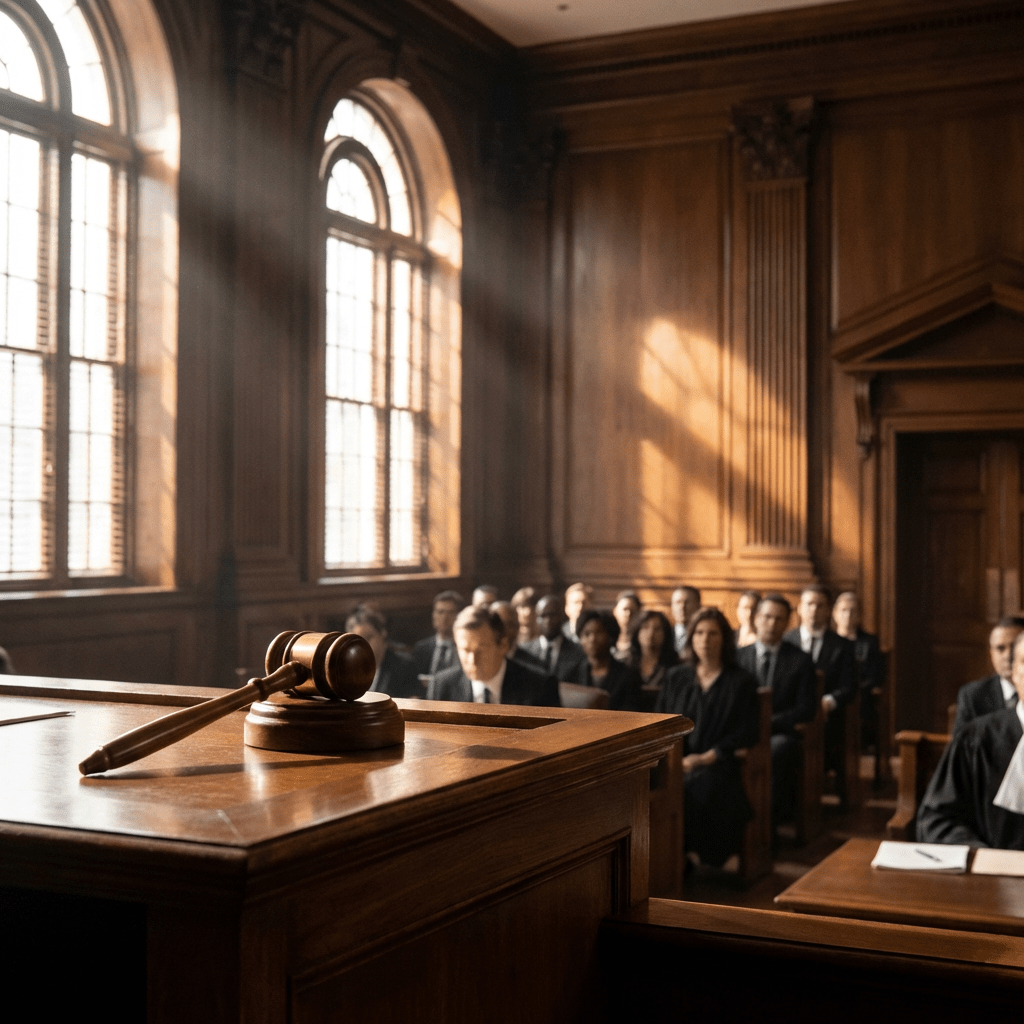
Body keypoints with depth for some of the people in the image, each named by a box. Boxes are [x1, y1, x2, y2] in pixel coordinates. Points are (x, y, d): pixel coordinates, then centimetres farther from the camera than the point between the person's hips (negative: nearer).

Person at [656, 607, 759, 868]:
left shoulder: (742, 682, 9)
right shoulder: (676, 677, 20)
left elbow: (745, 734, 0)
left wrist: (706, 758, -12)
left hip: (717, 762, -3)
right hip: (675, 760, 3)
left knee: (697, 786, -37)